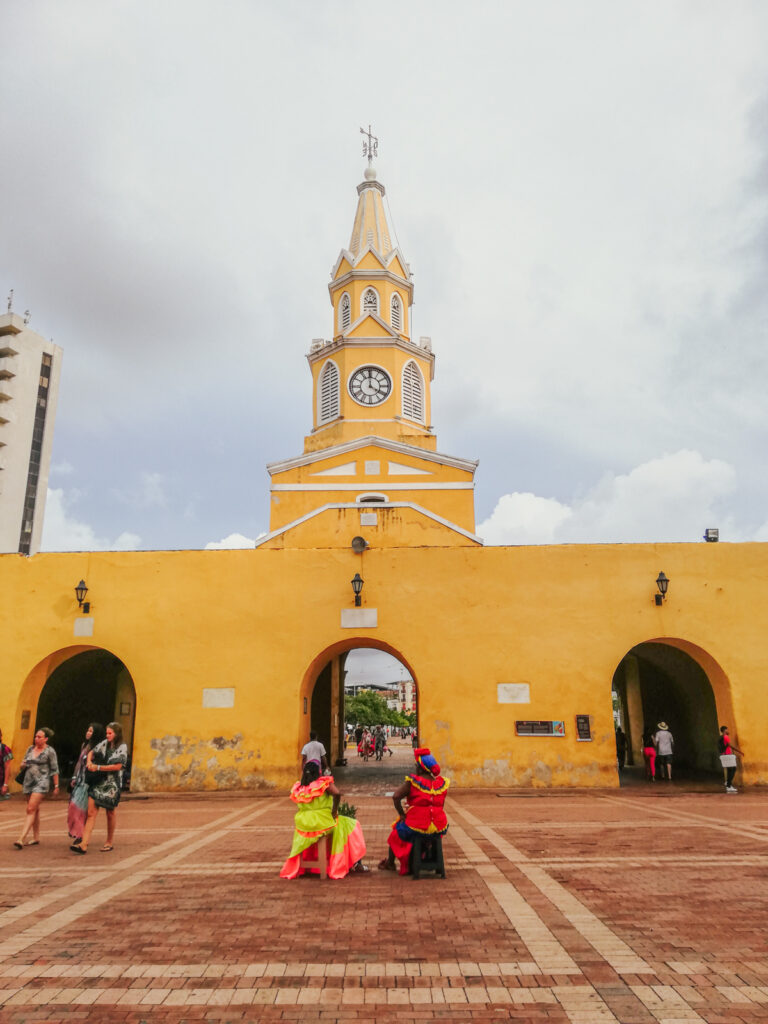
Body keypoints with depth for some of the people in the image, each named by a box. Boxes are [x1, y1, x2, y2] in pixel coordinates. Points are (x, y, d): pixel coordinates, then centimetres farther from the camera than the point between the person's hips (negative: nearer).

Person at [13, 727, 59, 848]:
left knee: (31, 810, -15)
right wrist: (23, 765, -4)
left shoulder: (50, 751, -5)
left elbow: (54, 770, -3)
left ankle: (21, 838, -20)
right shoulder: (30, 749, 11)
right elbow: (23, 765, 20)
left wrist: (56, 785, -4)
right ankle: (36, 838, 20)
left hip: (41, 783, -6)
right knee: (35, 810, 12)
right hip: (28, 782, 6)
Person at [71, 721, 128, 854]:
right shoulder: (105, 743, 9)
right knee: (91, 812, -5)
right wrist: (89, 761, -2)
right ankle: (84, 844, -7)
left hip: (112, 784, -4)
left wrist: (98, 768, -14)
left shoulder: (122, 748, -6)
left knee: (110, 813, 9)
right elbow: (92, 752, 20)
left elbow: (117, 766, -14)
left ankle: (110, 842, 23)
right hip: (97, 782, 4)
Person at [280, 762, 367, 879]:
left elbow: (299, 807, 7)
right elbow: (337, 794, -26)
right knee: (351, 825, 16)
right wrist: (334, 812, -14)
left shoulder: (298, 787, 1)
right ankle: (356, 863, 13)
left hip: (303, 825, 4)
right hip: (323, 824, -4)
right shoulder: (324, 782, -11)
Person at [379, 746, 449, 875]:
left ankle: (390, 863, 40)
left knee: (397, 831, 27)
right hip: (439, 827, 4)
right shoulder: (441, 783, 1)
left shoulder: (412, 781, -12)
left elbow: (395, 797, -17)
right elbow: (440, 805, 11)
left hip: (417, 825, -4)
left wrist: (401, 814, -6)